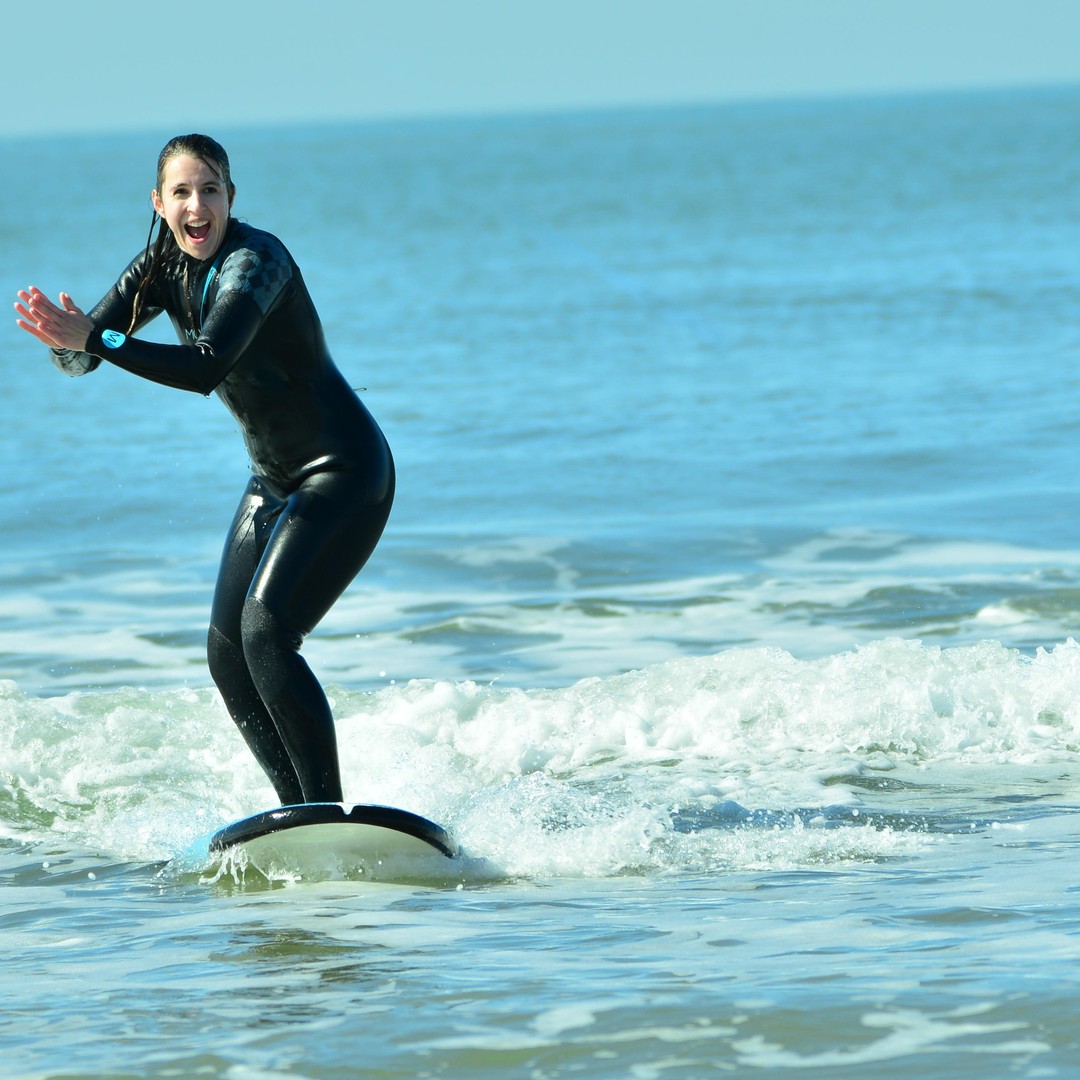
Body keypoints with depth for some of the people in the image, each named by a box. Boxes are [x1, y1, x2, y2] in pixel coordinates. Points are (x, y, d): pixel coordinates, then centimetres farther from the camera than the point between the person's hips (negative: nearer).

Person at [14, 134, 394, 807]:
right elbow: (79, 358, -6)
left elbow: (207, 368, -35)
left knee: (267, 631, -23)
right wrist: (68, 340, -30)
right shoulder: (164, 267, 2)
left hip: (345, 473, -9)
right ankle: (298, 809, 14)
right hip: (275, 481, 9)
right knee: (227, 652, 3)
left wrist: (96, 339, -42)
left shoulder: (255, 259, -22)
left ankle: (331, 818, -21)